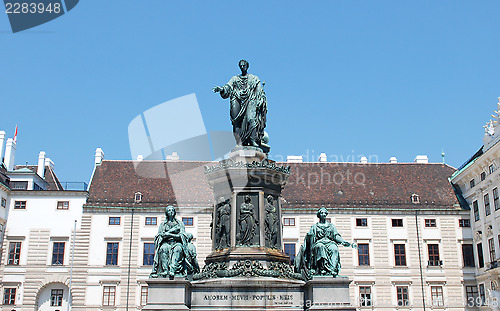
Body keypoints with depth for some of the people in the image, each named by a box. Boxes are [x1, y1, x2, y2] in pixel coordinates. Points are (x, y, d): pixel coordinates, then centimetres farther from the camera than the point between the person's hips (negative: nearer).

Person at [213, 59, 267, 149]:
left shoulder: (254, 79, 18)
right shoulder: (235, 79, 24)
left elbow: (260, 92, 10)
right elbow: (228, 87, 9)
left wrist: (259, 101, -7)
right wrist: (221, 89, -12)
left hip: (250, 101, -2)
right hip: (238, 99, 2)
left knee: (251, 119, -24)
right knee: (237, 121, -17)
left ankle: (254, 142, -29)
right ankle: (239, 144, -24)